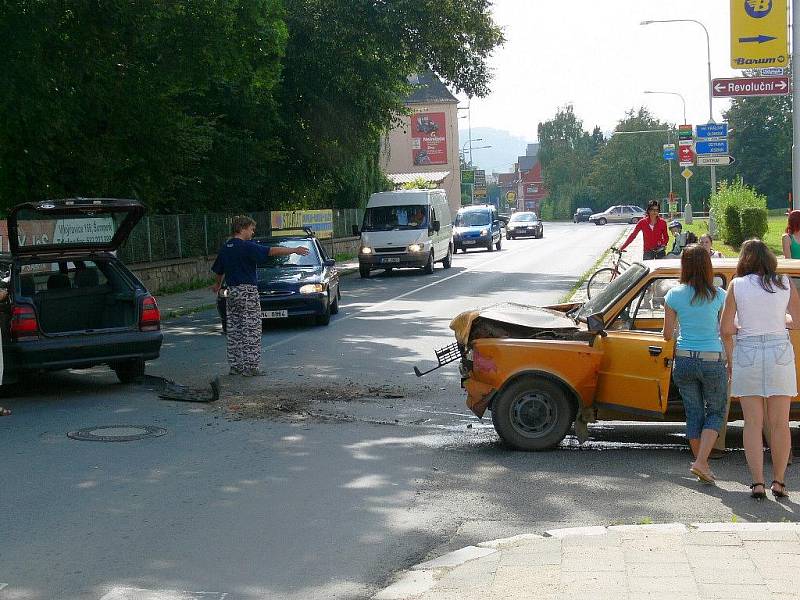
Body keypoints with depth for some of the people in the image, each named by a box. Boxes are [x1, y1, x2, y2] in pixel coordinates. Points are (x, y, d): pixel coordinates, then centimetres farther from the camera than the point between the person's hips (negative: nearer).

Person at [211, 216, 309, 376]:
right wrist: (294, 250, -12)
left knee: (234, 330, 10)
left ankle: (235, 366, 13)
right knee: (251, 329, -3)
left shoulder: (225, 248, 10)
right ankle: (250, 367, -4)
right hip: (248, 291, -8)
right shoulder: (247, 246, -12)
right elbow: (272, 251, -18)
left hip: (232, 291, 8)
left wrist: (218, 284, 42)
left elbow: (219, 270, 23)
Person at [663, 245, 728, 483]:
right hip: (713, 361, -2)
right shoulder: (719, 295, -6)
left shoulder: (674, 295, -3)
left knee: (694, 414, 14)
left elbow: (667, 335, 1)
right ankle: (701, 462, -3)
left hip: (684, 361, 2)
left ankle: (701, 466, 20)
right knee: (716, 412, 13)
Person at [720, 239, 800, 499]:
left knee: (753, 423, 4)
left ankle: (757, 482, 2)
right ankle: (778, 481, 11)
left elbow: (726, 329, -3)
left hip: (747, 353, -1)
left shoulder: (737, 285, -2)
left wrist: (730, 360, 11)